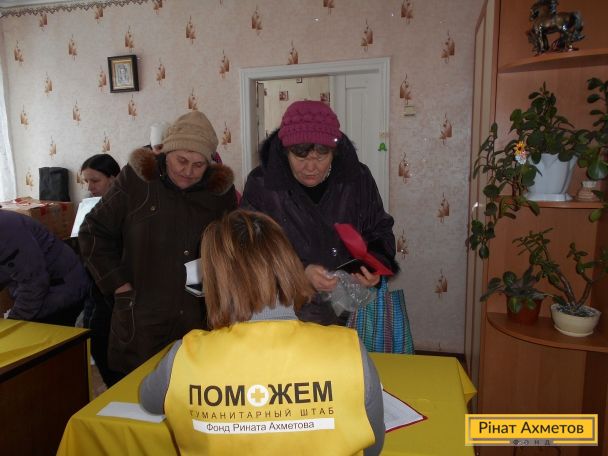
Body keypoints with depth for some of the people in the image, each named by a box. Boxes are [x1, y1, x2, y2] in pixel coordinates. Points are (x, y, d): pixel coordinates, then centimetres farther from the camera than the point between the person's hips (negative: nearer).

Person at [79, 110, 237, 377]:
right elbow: (94, 233, 3)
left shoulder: (221, 189, 2)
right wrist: (119, 285, -2)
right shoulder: (136, 179, -5)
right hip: (142, 318, -1)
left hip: (202, 316, 2)